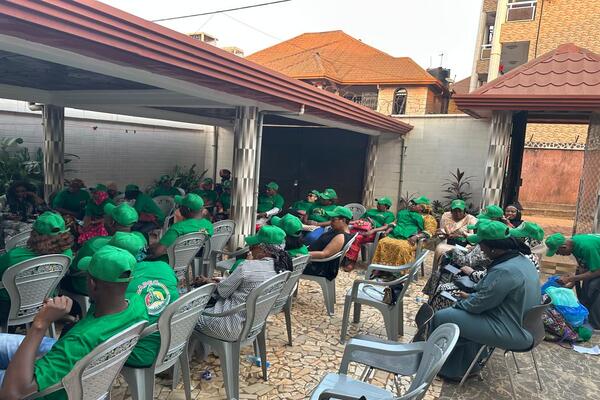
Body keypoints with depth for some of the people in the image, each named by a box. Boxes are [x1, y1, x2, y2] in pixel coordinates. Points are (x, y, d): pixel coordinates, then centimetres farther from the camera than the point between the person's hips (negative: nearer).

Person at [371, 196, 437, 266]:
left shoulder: (427, 217, 12)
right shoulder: (404, 212, 29)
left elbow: (429, 231, -1)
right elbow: (396, 222, 31)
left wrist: (417, 236, -18)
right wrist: (390, 228, 9)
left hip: (409, 240, -5)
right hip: (395, 235, 5)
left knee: (402, 247, -38)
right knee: (382, 242, -24)